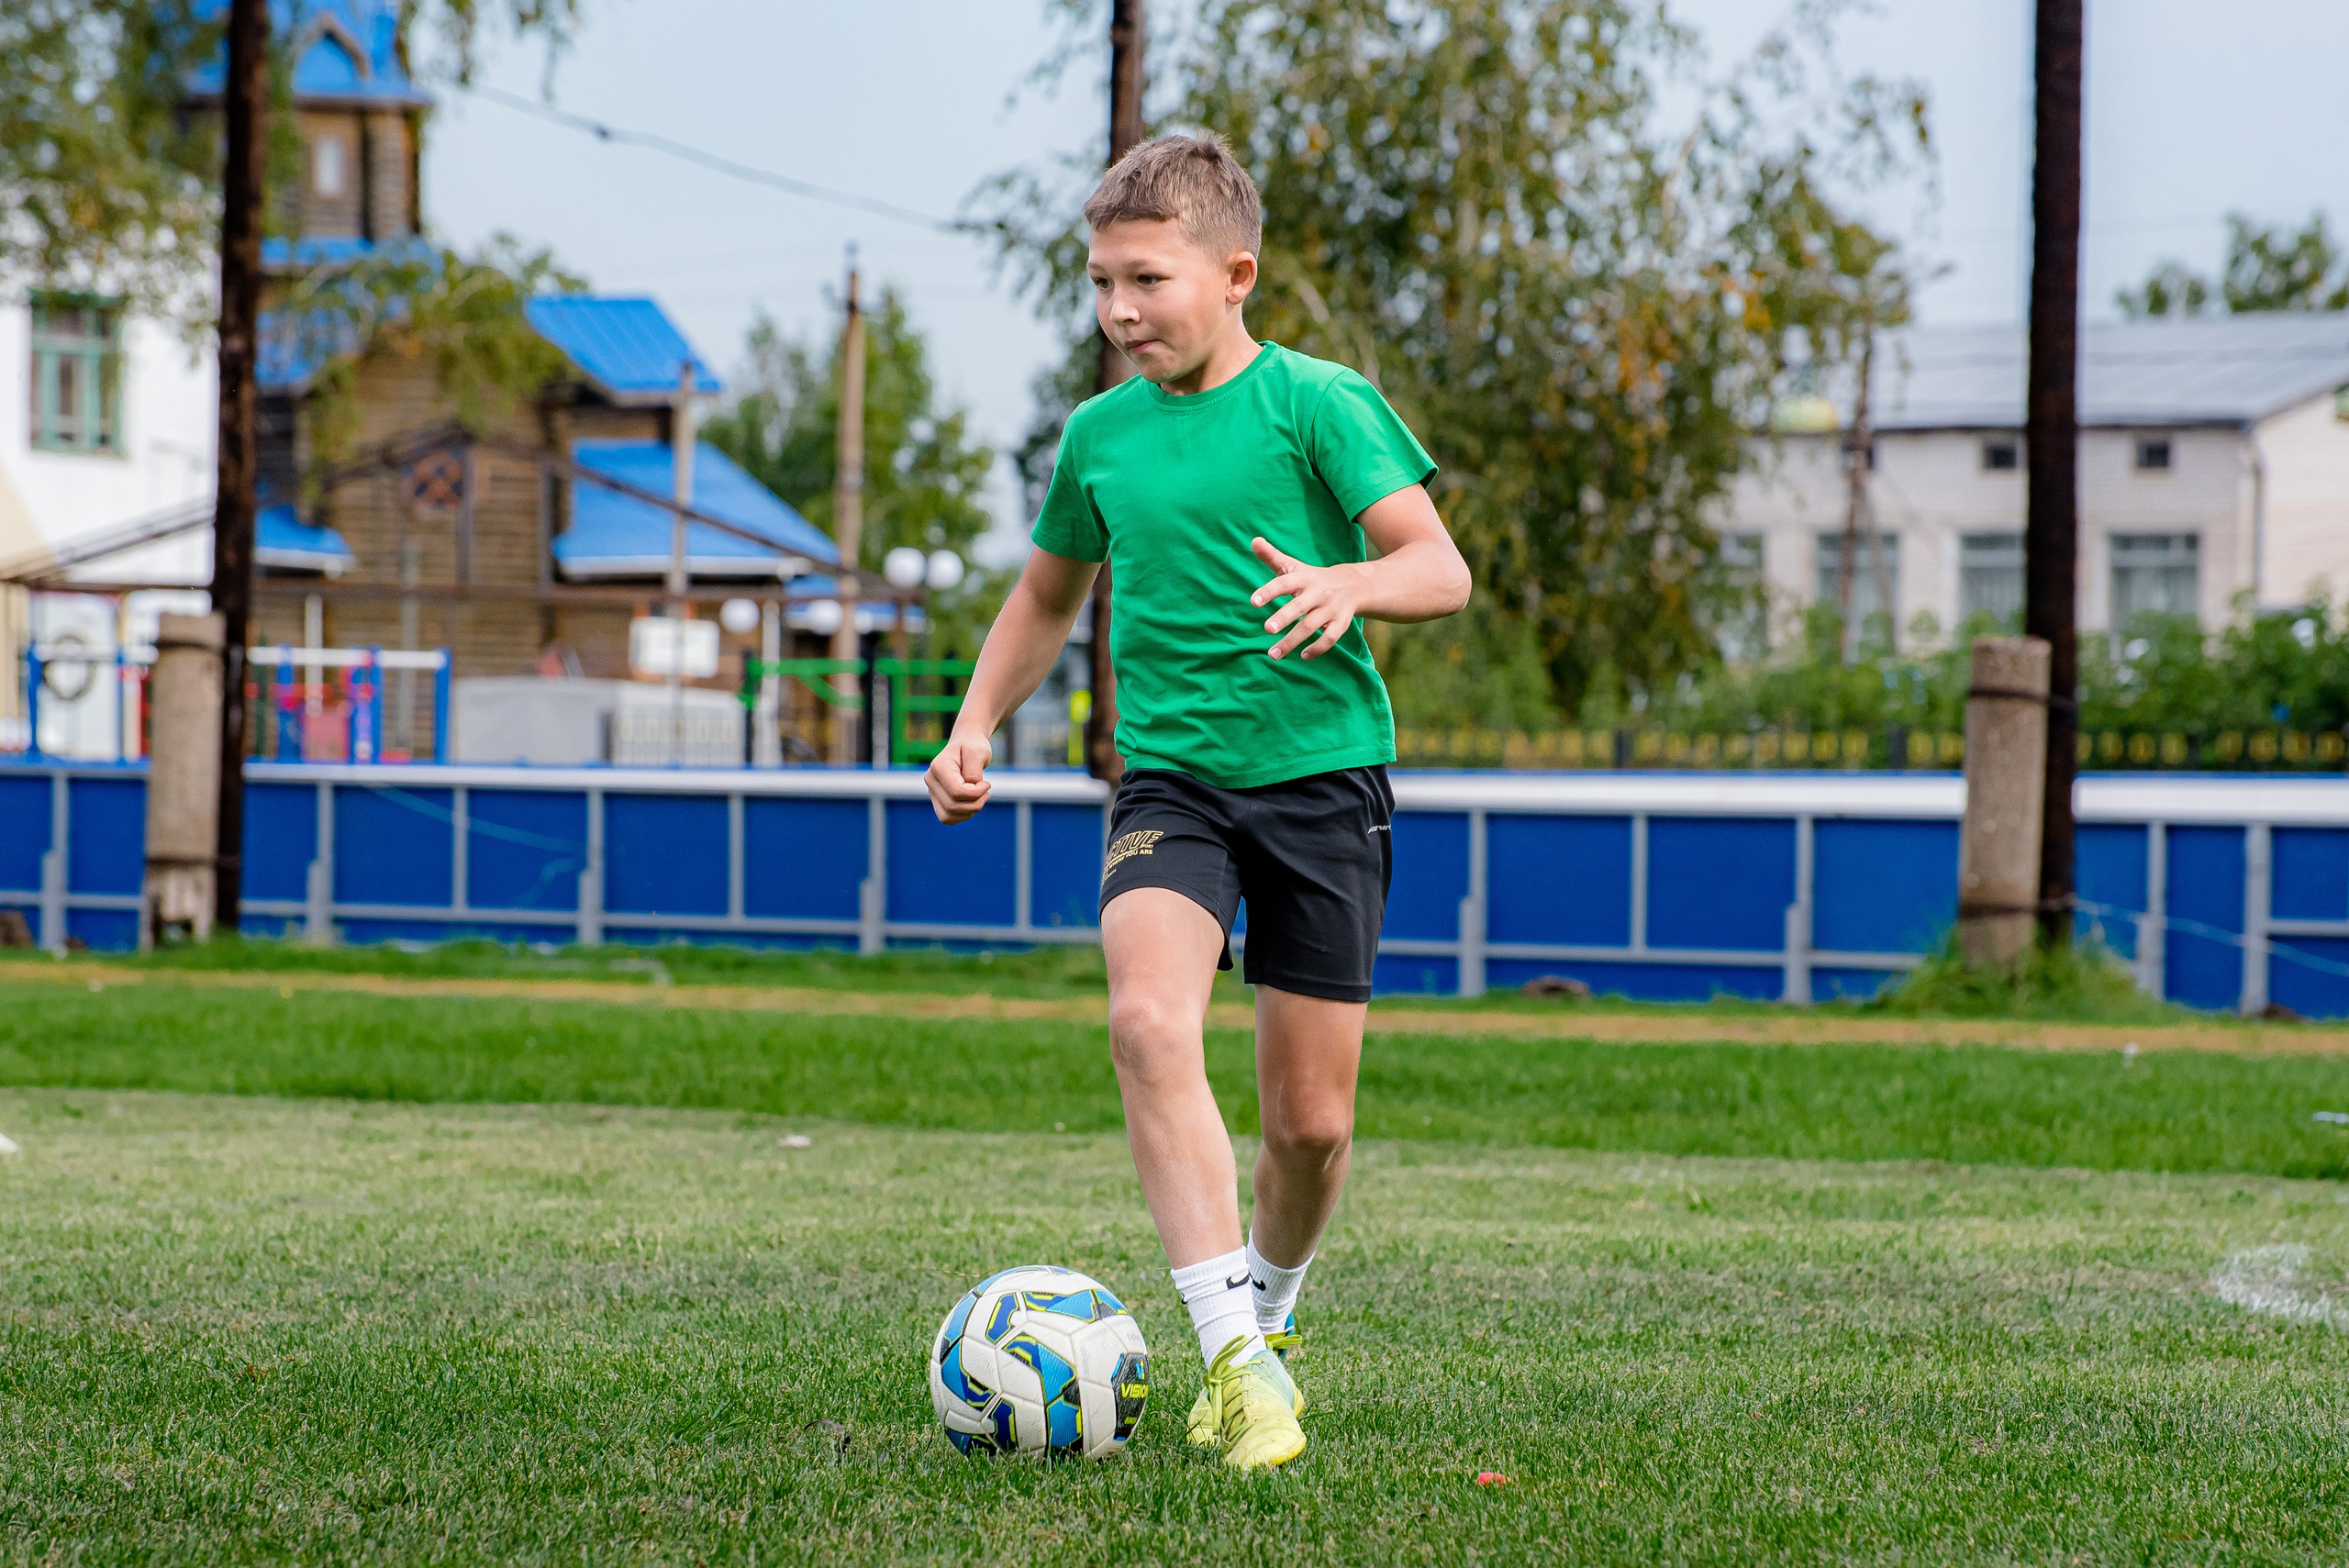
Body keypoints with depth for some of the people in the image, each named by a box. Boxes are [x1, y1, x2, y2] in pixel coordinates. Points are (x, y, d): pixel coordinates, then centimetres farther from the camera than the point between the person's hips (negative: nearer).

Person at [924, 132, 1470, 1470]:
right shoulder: (1099, 434, 9)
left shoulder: (1318, 403, -5)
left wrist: (1348, 583, -33)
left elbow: (1441, 568, -12)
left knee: (1311, 1121, 2)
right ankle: (1236, 1354, -26)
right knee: (1151, 1023, -26)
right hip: (1171, 776, 3)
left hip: (1324, 772, -2)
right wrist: (976, 726, 13)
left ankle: (1273, 1305, 34)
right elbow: (1048, 598, 26)